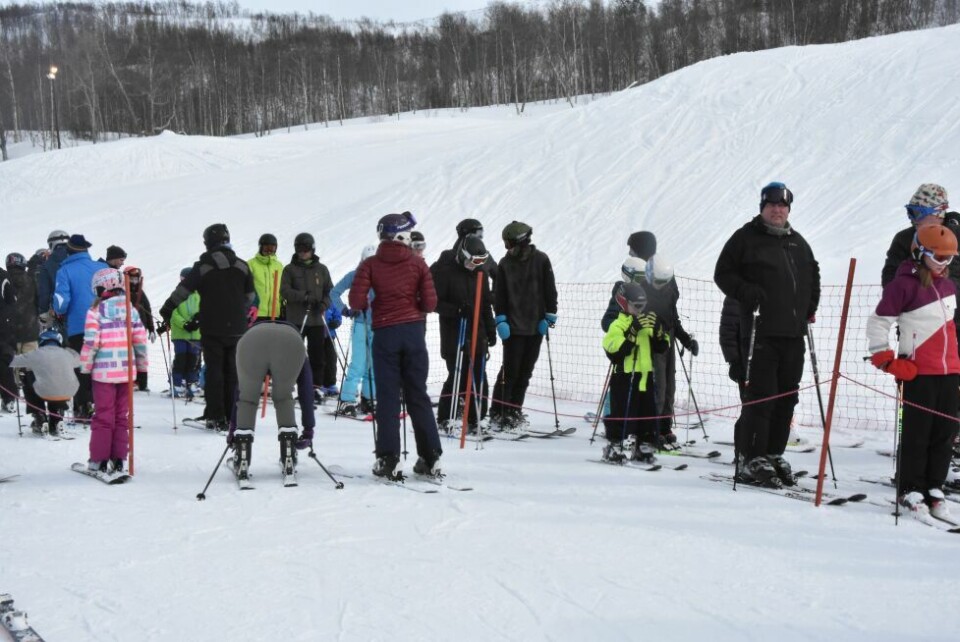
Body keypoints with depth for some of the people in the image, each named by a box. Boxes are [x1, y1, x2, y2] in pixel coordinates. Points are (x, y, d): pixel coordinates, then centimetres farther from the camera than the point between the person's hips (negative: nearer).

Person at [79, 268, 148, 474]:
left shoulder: (96, 311, -6)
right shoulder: (130, 309, 6)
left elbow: (91, 341, -10)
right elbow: (140, 339, 6)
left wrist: (85, 367, 0)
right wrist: (142, 365, 16)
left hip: (104, 371, -3)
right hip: (127, 371, 3)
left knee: (103, 415, 4)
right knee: (122, 416, 9)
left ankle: (99, 459, 7)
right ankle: (118, 459, 10)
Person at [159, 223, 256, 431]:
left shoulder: (203, 266, -5)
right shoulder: (242, 266, 6)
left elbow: (182, 291, -6)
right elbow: (250, 297, 14)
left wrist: (166, 311, 3)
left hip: (212, 329, -3)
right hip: (237, 328, 3)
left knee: (214, 371, 1)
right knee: (233, 371, 9)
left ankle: (216, 417, -2)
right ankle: (233, 417, 10)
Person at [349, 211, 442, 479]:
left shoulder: (371, 264, -2)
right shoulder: (417, 263, -1)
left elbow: (357, 301, -11)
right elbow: (430, 303, -4)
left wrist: (371, 306, 10)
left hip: (385, 333, -1)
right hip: (413, 332, 1)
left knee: (387, 397, 4)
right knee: (418, 395, 9)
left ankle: (388, 459, -1)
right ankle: (431, 458, 8)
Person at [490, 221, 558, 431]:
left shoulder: (541, 260, 1)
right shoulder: (505, 264, 3)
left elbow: (549, 289, 4)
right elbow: (499, 294, 4)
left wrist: (550, 315, -1)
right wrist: (501, 318, -5)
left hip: (536, 326, 1)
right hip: (513, 326, -1)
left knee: (525, 372, 8)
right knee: (510, 371, -4)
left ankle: (514, 413, 18)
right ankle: (498, 414, 2)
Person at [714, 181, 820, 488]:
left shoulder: (798, 243, 19)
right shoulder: (746, 238, 1)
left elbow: (813, 276, 32)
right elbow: (723, 273, 0)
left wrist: (810, 307, 19)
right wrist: (745, 291, -17)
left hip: (793, 335, 6)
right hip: (761, 333, -6)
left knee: (787, 397, 9)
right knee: (761, 396, -10)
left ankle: (774, 454, 19)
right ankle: (751, 459, -4)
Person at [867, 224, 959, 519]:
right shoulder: (905, 284, -9)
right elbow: (877, 322, -9)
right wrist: (886, 359, -13)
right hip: (918, 373, -7)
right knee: (917, 434, -2)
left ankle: (934, 489, 18)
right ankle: (911, 492, 8)